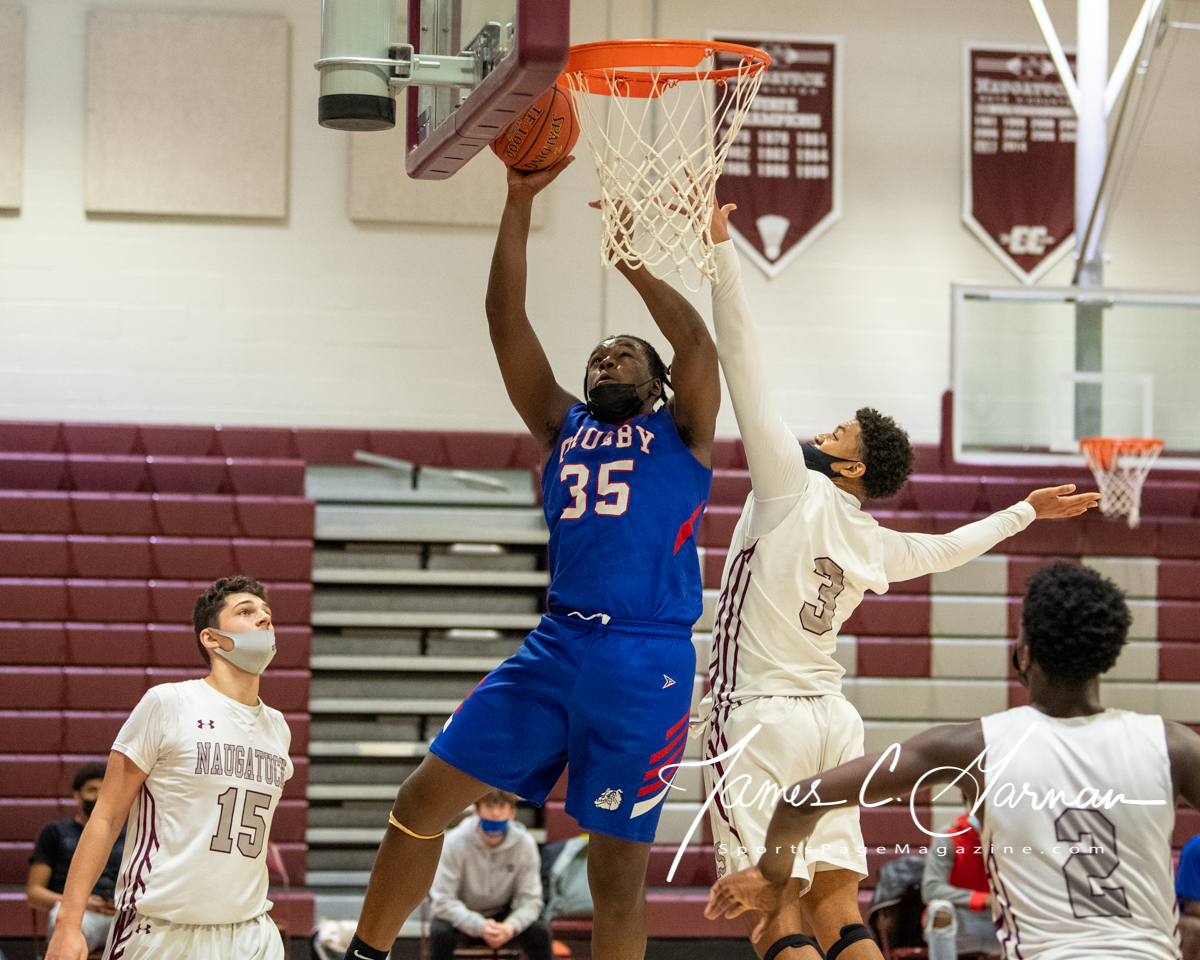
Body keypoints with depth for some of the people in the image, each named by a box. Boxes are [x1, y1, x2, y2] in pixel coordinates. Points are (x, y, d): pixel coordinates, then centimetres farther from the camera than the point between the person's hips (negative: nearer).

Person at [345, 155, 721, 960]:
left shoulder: (680, 432, 10)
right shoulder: (563, 426, 19)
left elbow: (695, 339, -9)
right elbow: (508, 322, 9)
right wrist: (520, 204, 1)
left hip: (647, 660, -4)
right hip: (557, 644, 4)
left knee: (619, 867, -1)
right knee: (425, 797, -2)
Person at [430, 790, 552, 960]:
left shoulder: (524, 843, -10)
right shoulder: (455, 842, -18)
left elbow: (530, 899, -10)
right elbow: (443, 901, -20)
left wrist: (511, 925, -33)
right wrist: (479, 926, -36)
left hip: (502, 919, 2)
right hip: (463, 918, -2)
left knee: (539, 933, -26)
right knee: (441, 932, -35)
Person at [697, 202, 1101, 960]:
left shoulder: (794, 490, -6)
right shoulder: (875, 546, 12)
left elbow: (745, 363, -9)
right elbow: (947, 549, 33)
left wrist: (721, 249, -10)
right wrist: (1025, 513, 49)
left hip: (759, 718, -7)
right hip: (832, 720, 7)